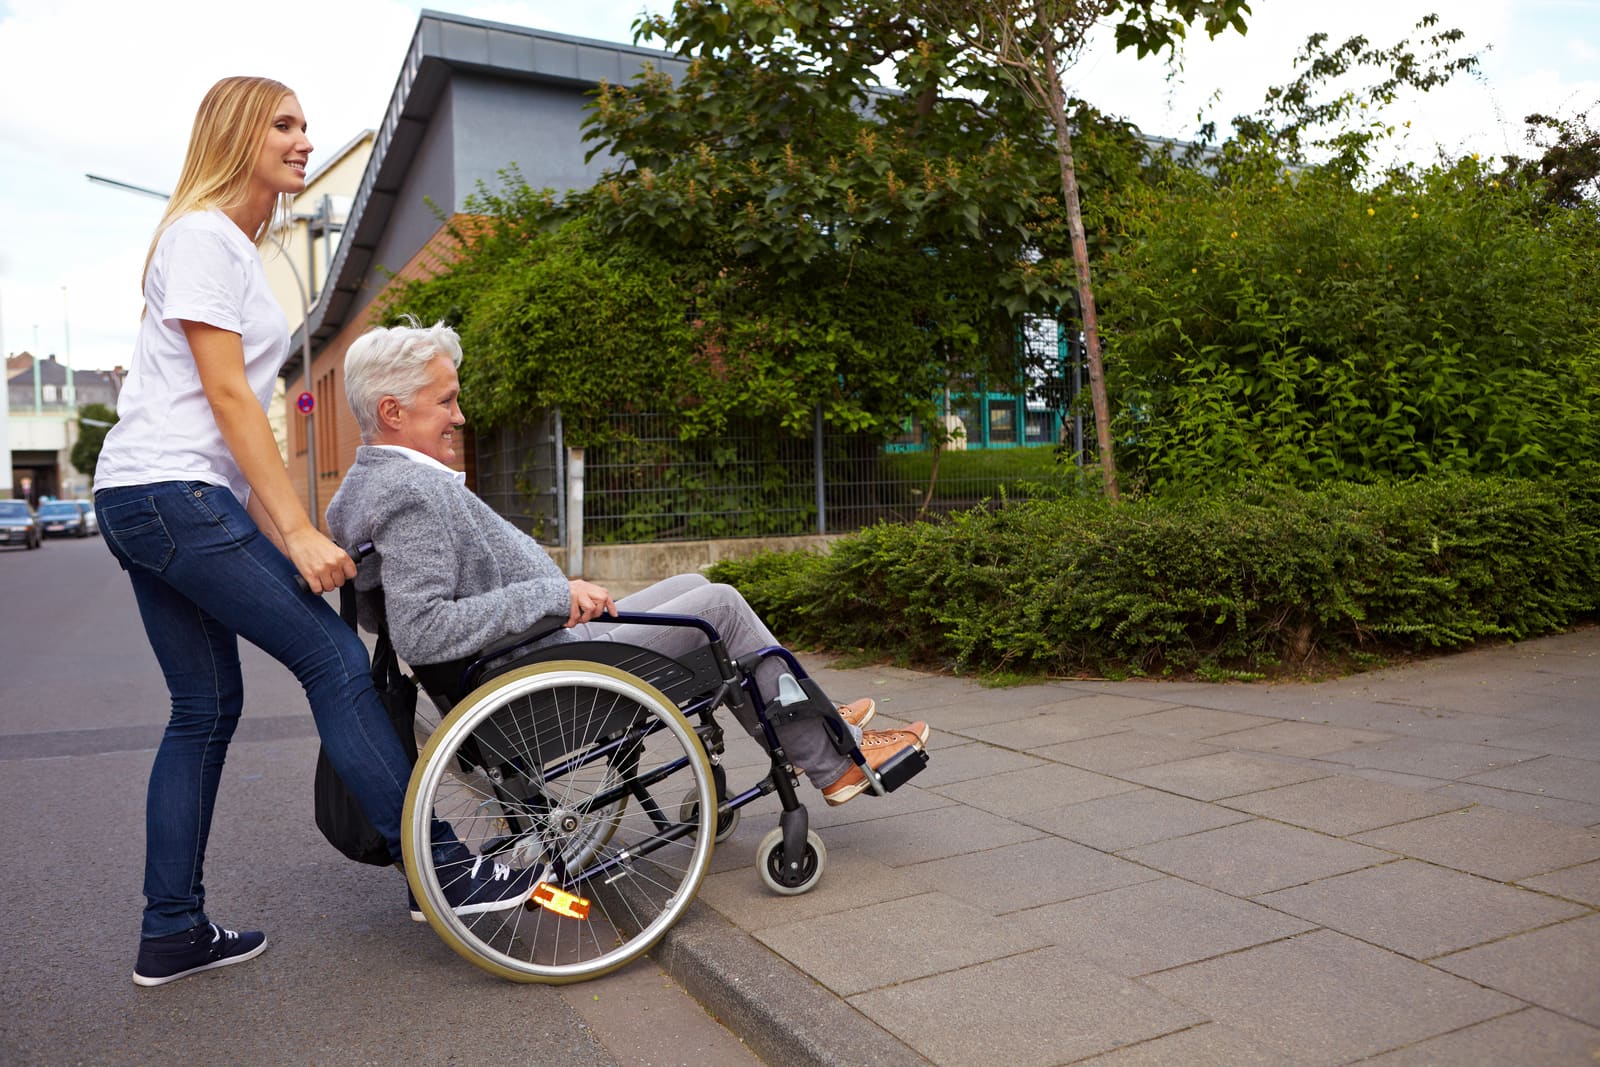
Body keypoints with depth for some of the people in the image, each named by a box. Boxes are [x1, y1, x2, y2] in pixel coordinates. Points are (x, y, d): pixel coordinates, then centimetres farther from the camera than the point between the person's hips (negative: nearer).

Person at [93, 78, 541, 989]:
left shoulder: (238, 248, 22)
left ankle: (173, 934, 17)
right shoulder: (203, 236, -7)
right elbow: (226, 395, -15)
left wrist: (283, 533, 14)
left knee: (207, 708, 9)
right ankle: (444, 870, -7)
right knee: (335, 656, -12)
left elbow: (240, 402, 19)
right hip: (172, 492, -10)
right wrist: (299, 531, -18)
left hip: (144, 505, 10)